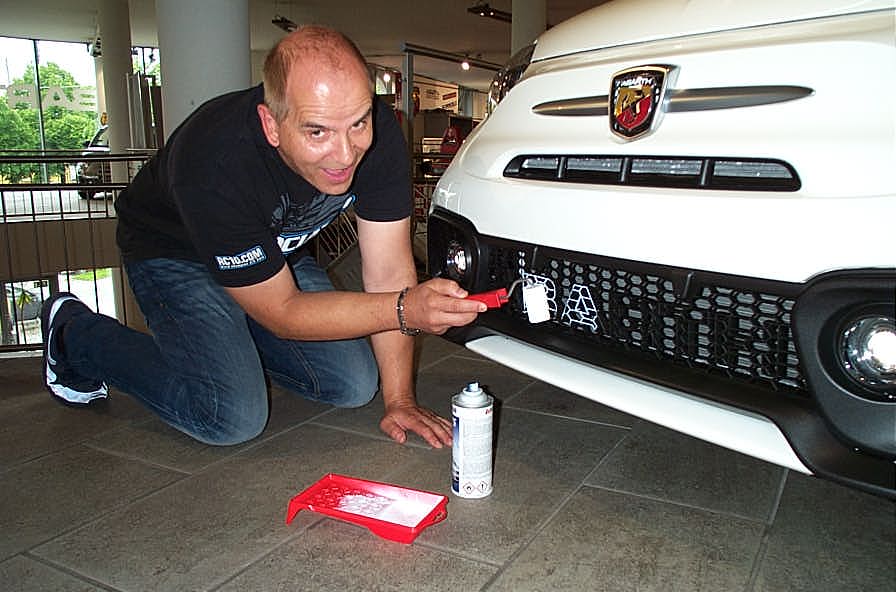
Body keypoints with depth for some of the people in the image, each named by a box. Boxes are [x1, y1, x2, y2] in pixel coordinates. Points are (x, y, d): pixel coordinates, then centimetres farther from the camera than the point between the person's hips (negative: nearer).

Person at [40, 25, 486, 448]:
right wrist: (406, 310, -44)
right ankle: (78, 335, 5)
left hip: (276, 250, 5)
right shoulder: (214, 162, -39)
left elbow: (389, 273, -20)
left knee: (355, 386, -3)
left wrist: (399, 399, -20)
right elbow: (281, 311, -30)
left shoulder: (378, 131, -27)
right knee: (235, 417, -18)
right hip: (174, 252, -4)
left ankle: (238, 341, 23)